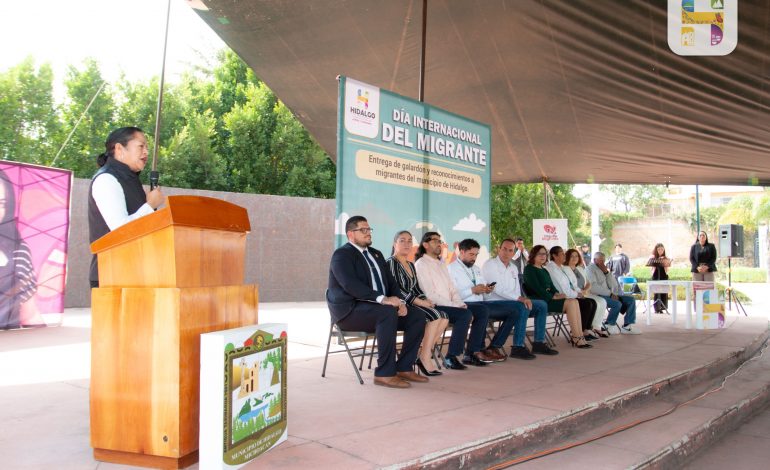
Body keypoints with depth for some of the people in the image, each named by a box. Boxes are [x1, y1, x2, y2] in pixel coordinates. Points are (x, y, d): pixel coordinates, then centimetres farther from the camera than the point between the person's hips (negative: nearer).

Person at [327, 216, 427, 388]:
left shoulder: (376, 254, 20)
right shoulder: (342, 255, -7)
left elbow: (391, 282, 16)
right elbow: (350, 284, -24)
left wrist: (399, 301, -6)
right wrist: (382, 299, -33)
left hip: (379, 306, 8)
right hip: (350, 309, -8)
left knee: (417, 316, -7)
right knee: (388, 313, -34)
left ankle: (404, 368, -3)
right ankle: (385, 374, -29)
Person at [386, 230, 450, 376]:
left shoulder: (411, 265, 22)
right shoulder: (391, 262, -5)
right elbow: (395, 289, -15)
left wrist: (425, 300, -2)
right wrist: (419, 302, -18)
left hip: (413, 304, 8)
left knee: (444, 317, -14)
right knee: (435, 315, -26)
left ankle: (427, 353, -12)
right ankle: (425, 358, -19)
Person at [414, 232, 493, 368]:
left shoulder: (442, 263, 22)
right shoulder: (421, 264, -7)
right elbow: (430, 295, -16)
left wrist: (460, 304, 0)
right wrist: (454, 306, -18)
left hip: (449, 305, 9)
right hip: (434, 307, -9)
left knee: (483, 311, -4)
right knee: (465, 314, -30)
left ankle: (472, 352, -4)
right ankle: (451, 357, -21)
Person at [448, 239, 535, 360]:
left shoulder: (476, 268, 26)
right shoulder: (452, 268, -1)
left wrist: (487, 290, 2)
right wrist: (473, 290, -18)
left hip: (482, 302, 8)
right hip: (467, 305, -8)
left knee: (519, 307, -4)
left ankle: (495, 346, -8)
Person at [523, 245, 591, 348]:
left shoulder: (544, 270, 24)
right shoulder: (529, 269, -3)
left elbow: (551, 285, 20)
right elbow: (536, 287, -13)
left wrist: (557, 293, -2)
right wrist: (553, 296, -15)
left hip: (547, 298, 8)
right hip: (538, 300, -8)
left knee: (574, 301, -15)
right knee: (570, 303, -22)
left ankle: (577, 336, -21)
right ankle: (576, 338, -19)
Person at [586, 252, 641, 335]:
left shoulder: (605, 269, 19)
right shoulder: (590, 269, -5)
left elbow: (614, 285, 11)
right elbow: (594, 287, -18)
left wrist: (607, 272, -2)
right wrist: (610, 294, -19)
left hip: (609, 294, 8)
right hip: (597, 296, -8)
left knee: (631, 300, -2)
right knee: (617, 303, -30)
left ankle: (627, 326, -5)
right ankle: (608, 326, -10)